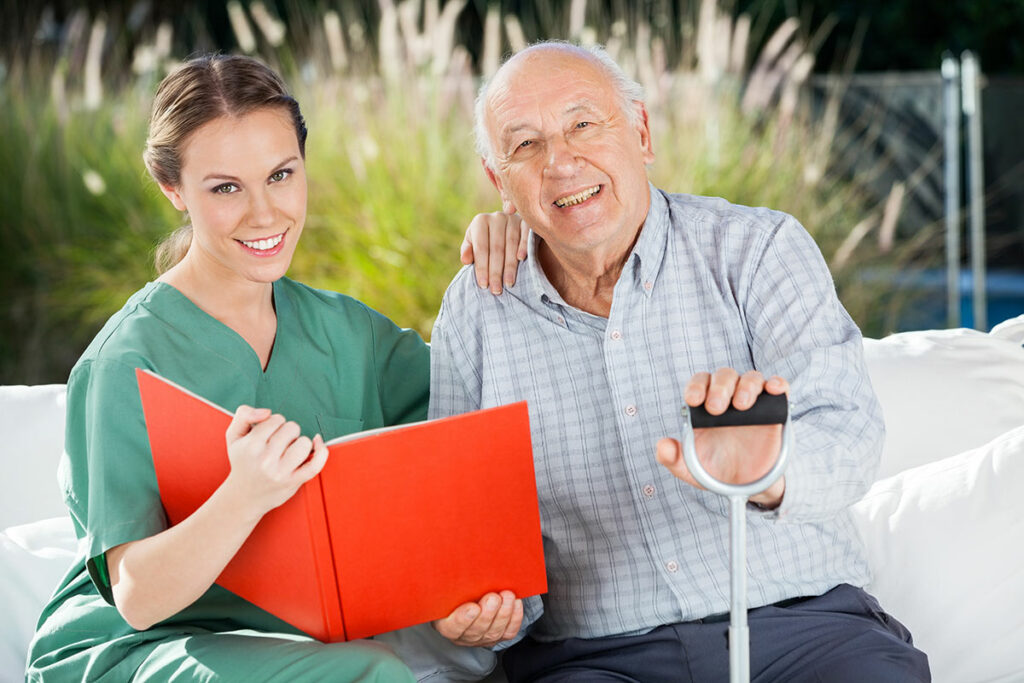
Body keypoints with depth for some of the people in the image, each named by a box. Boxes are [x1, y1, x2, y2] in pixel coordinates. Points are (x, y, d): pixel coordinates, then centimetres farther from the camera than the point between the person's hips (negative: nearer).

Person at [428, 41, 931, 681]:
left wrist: (771, 472, -37)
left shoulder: (759, 249, 1)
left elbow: (845, 430, -14)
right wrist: (484, 612, -11)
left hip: (800, 623, -1)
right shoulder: (473, 315, 8)